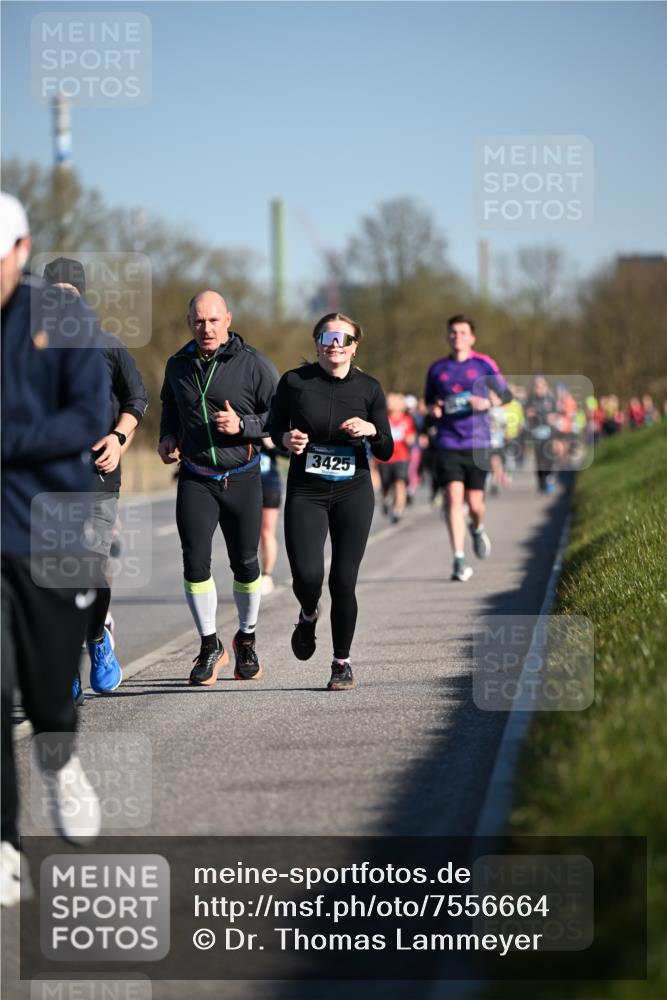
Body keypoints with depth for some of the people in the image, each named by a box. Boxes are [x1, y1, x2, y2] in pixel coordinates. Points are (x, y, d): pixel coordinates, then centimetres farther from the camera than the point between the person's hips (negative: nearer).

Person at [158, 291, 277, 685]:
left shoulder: (253, 364, -9)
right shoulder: (179, 365, 4)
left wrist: (243, 426, -22)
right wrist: (168, 438, 5)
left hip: (242, 478, -2)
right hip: (196, 479, 2)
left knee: (245, 564, 8)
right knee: (195, 562, -10)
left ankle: (247, 640, 31)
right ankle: (210, 647, 5)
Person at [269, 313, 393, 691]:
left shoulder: (369, 388, 1)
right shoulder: (294, 382, -2)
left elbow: (386, 452, 3)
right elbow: (276, 427, 11)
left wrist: (371, 430, -18)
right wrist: (287, 439, -11)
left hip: (353, 493, 1)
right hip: (305, 492, -1)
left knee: (344, 581, -1)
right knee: (307, 575, -17)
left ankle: (342, 661, 18)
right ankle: (308, 615, 21)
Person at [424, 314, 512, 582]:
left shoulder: (484, 365, 2)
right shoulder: (437, 368, 9)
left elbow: (506, 394, 7)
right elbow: (429, 400, 21)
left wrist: (487, 403, -14)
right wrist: (433, 408, -3)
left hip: (477, 443, -1)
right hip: (447, 444, 1)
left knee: (474, 503, 1)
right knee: (453, 497, -13)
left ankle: (477, 529, 38)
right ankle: (459, 560, -13)